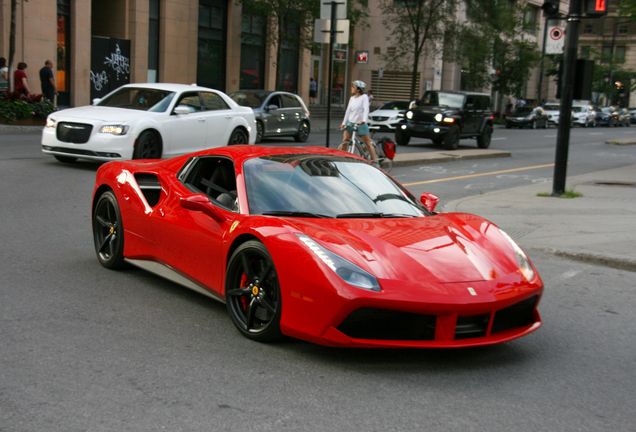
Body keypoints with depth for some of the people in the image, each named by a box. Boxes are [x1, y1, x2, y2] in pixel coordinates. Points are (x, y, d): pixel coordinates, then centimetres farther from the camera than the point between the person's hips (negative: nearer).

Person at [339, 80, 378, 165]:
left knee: (368, 143, -2)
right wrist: (344, 123, 8)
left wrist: (363, 120, -30)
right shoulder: (352, 98, 12)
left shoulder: (364, 97, -6)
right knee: (344, 141, -5)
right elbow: (348, 111, 13)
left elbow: (366, 109, -16)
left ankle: (375, 162, 5)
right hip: (351, 123, 5)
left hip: (361, 124, -5)